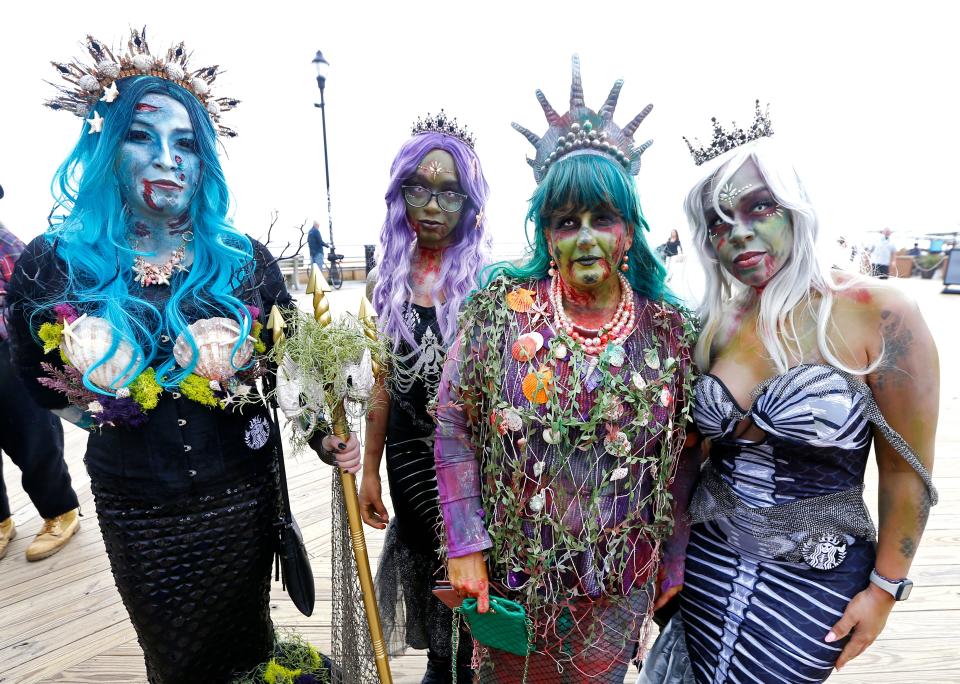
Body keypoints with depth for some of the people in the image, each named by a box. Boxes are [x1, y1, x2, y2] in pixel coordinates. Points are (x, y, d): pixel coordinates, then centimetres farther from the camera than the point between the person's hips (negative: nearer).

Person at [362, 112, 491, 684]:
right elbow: (384, 379, 5)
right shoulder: (387, 280, 1)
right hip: (409, 449, 3)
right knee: (428, 554, 17)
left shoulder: (488, 280, -9)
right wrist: (370, 469, 6)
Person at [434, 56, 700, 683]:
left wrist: (673, 563, 7)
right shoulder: (501, 311, -13)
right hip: (512, 574, 0)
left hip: (620, 586, 1)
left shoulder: (670, 333, -8)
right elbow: (454, 428, -9)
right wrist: (465, 547, -10)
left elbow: (684, 458, 1)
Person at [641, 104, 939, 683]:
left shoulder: (878, 314, -15)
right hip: (707, 557, 4)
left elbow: (906, 470, -8)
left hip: (814, 576, -3)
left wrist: (886, 587, -4)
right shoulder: (717, 323, -3)